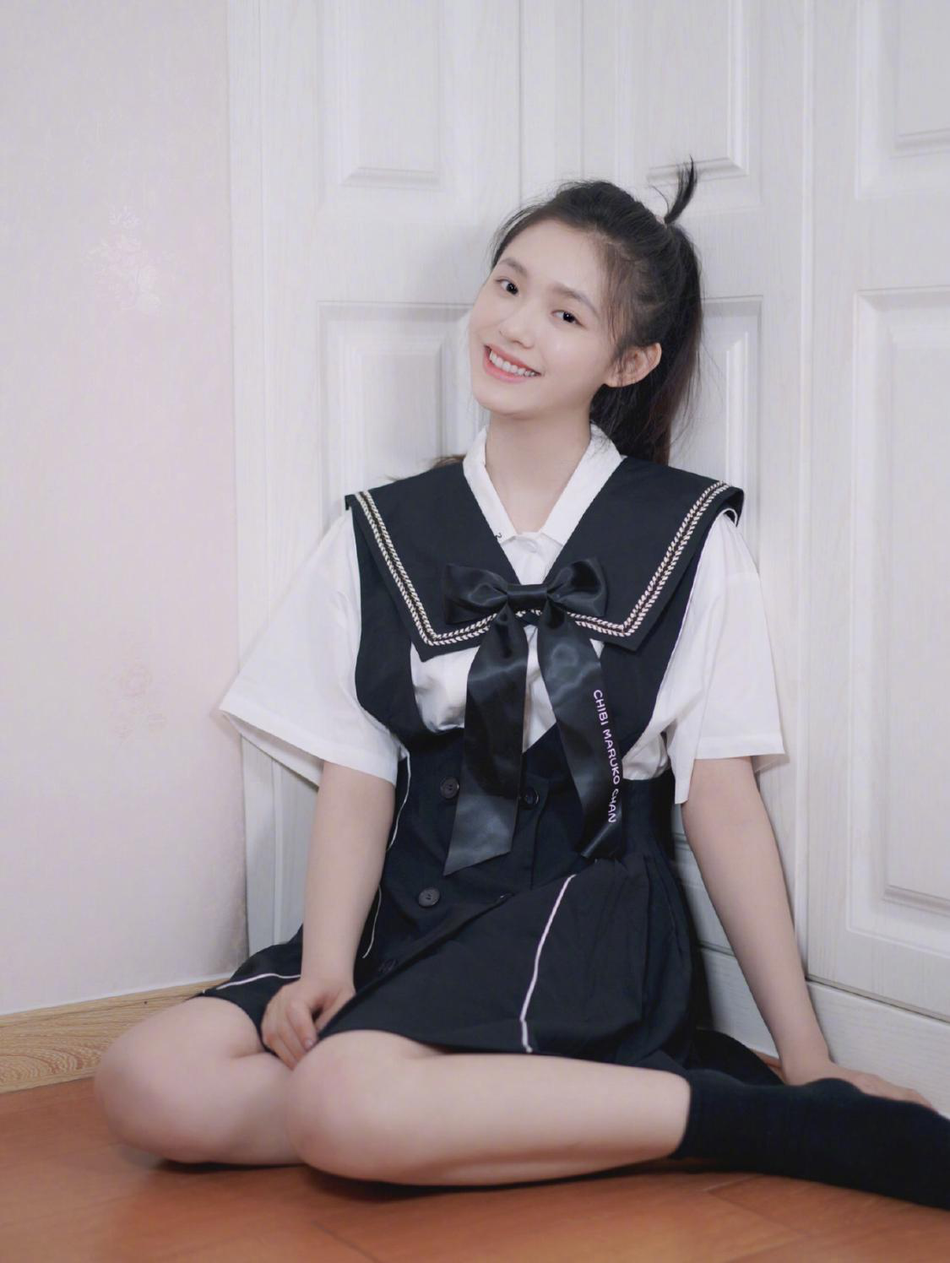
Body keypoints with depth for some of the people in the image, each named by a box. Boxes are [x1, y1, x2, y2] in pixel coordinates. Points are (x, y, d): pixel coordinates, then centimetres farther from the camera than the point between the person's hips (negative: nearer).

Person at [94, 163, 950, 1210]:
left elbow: (722, 802, 0)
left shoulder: (687, 538, 2)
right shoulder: (382, 533, 10)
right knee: (147, 1084, -20)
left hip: (587, 920, -5)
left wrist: (807, 1060, -4)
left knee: (353, 1099, -33)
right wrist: (326, 966, -13)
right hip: (417, 917, 5)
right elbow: (356, 776, 4)